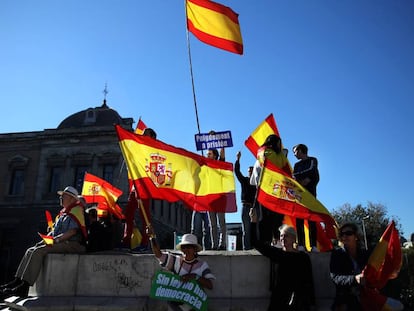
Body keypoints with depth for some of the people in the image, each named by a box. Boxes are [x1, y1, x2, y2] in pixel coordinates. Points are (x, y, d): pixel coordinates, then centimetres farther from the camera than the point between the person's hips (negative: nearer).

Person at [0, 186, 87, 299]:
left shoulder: (77, 210, -6)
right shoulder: (63, 214, 25)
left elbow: (73, 231, -18)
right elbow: (54, 231, 24)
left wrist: (56, 240, -23)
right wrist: (44, 240, 7)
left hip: (72, 244, -10)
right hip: (61, 243, 10)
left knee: (39, 251, -24)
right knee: (30, 251, 2)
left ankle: (24, 287, -27)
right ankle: (17, 281, -5)